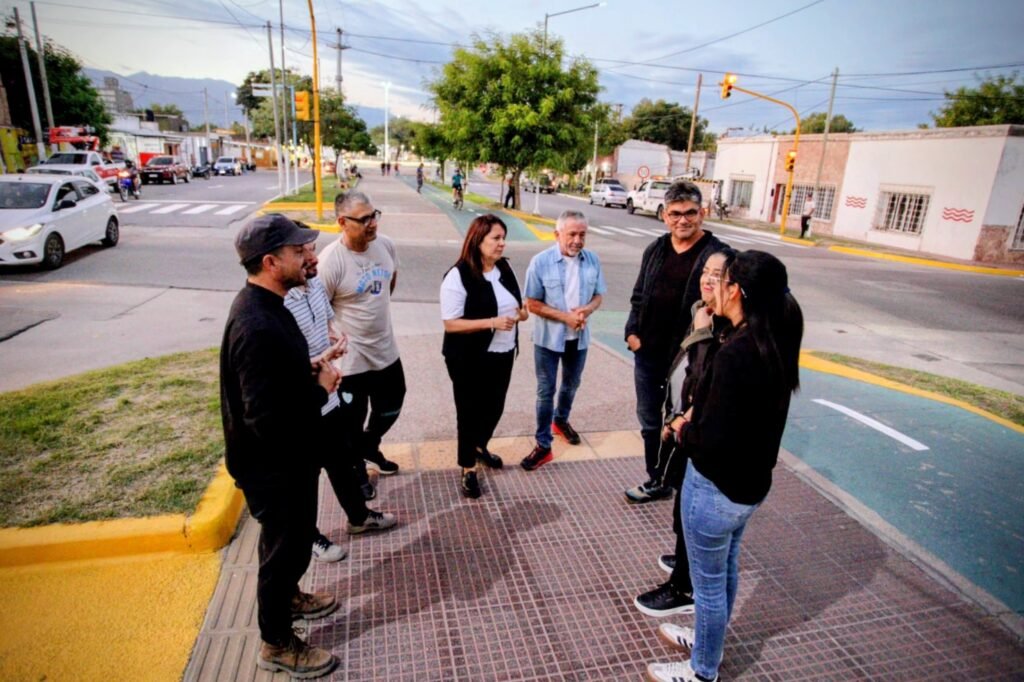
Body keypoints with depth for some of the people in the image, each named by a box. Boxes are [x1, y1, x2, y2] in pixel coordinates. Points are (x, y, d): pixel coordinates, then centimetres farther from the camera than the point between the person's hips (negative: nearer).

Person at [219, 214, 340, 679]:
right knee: (284, 546, 12)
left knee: (295, 538, 28)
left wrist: (312, 372, -2)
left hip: (289, 455, 9)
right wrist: (321, 388, -21)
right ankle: (277, 645, 35)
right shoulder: (257, 328, -33)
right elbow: (268, 420, -34)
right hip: (273, 465, -9)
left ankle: (287, 597, 54)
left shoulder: (266, 304, 0)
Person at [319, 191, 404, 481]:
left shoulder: (386, 244, -6)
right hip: (351, 358, -6)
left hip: (386, 349, 6)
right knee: (352, 421, 14)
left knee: (390, 408, 24)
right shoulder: (331, 261, -25)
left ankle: (369, 447, 52)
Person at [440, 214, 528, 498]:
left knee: (495, 407, 20)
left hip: (502, 354, 7)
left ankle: (480, 447, 47)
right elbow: (451, 324, -20)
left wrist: (521, 311, -5)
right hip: (469, 359, -7)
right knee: (470, 411, 7)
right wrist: (492, 322, -28)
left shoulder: (505, 269, 4)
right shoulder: (458, 276, -19)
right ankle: (468, 470, 25)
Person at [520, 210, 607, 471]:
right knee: (545, 391, 5)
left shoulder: (593, 260, -6)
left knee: (571, 385, 23)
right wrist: (566, 317, -23)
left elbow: (598, 296, 3)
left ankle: (561, 420, 50)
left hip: (579, 337, 4)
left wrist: (587, 309, -20)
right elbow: (533, 304, -14)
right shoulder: (541, 262, -16)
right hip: (549, 338, -4)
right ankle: (543, 446, 16)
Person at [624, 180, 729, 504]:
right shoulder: (655, 249, 7)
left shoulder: (717, 255, -12)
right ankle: (657, 481, 37)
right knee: (650, 422, 18)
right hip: (647, 353, 6)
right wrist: (632, 331, 1)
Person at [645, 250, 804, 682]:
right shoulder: (774, 344, -2)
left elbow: (713, 441, -29)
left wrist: (685, 432, -10)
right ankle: (707, 638, 51)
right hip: (751, 481, 9)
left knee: (707, 582, 14)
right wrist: (696, 419, 0)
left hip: (716, 488, -9)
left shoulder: (737, 353, -30)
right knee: (726, 569, 27)